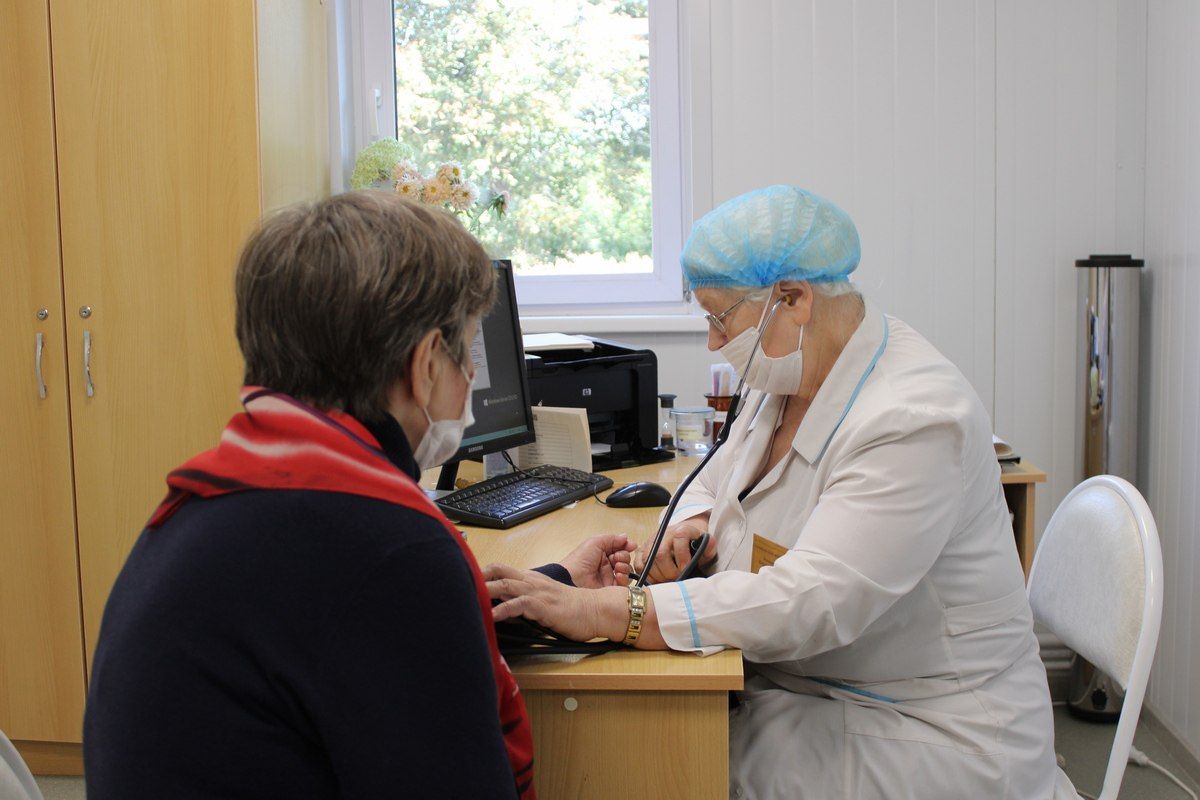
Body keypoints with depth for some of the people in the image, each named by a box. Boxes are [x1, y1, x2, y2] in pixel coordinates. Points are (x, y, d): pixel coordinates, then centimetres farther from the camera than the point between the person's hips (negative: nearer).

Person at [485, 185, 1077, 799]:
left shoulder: (915, 418, -26)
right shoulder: (789, 377, 3)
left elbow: (809, 603, -34)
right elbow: (714, 483, 18)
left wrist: (604, 611, -37)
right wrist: (694, 525, -7)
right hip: (797, 689, 8)